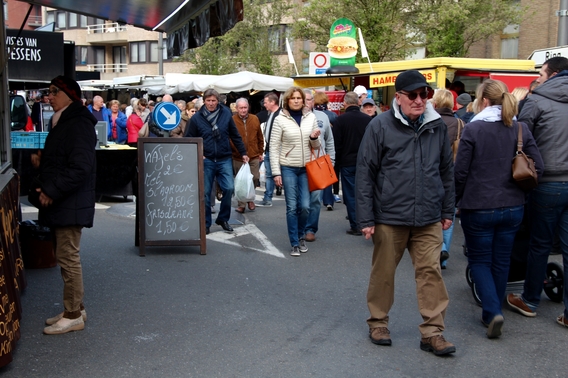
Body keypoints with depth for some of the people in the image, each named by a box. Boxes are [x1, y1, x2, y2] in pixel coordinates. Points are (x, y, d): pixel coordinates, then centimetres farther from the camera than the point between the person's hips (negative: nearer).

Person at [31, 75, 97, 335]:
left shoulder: (78, 124, -15)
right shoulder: (62, 122, 17)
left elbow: (80, 167, -23)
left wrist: (51, 192, -20)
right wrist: (41, 162, 4)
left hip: (71, 204, -10)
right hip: (60, 203, 10)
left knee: (68, 258, -4)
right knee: (65, 257, 14)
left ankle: (73, 315, 5)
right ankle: (74, 309, 24)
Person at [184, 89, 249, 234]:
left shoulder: (226, 114, 0)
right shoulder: (196, 118, -3)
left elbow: (235, 135, 6)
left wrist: (243, 153, 7)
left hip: (224, 160, 1)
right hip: (206, 161, -1)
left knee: (229, 188, -7)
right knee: (205, 192, 5)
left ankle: (223, 219, 14)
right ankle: (205, 223, 18)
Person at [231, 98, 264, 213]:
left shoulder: (255, 119, 4)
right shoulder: (232, 120, -6)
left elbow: (260, 138, 12)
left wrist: (260, 152, 13)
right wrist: (234, 151, -12)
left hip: (254, 156, 3)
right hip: (238, 158, -2)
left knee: (255, 178, 4)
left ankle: (250, 198, 29)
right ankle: (241, 204, 17)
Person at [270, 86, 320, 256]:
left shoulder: (311, 117, 4)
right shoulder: (280, 120, -4)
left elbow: (316, 146, 12)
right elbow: (274, 148, -4)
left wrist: (314, 138, -11)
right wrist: (276, 172, -8)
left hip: (306, 168, 2)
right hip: (288, 168, -2)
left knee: (305, 206, 0)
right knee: (292, 207, -1)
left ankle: (301, 236, 26)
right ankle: (295, 243, 11)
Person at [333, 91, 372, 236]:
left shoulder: (341, 119, -10)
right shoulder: (368, 119, -1)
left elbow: (337, 144, -8)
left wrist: (337, 161, 3)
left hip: (347, 163, -3)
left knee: (350, 194, 3)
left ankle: (355, 226, 3)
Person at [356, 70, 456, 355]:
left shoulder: (437, 126, 6)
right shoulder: (380, 126, -5)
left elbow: (447, 171, 14)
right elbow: (365, 173, -5)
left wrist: (448, 211, 13)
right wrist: (366, 219, -8)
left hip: (428, 219, 3)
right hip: (389, 217, -2)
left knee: (431, 273, 2)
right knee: (383, 272, 11)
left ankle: (432, 333, 11)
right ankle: (378, 323, 28)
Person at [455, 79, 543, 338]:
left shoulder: (473, 129, -12)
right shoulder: (521, 129, 0)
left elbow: (460, 171, -10)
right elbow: (538, 167, 0)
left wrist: (456, 200, 4)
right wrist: (516, 188, 14)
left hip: (478, 208, -4)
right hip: (513, 208, 4)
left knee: (479, 261, 10)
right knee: (501, 262, 16)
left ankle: (493, 312, -6)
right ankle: (492, 314, 27)